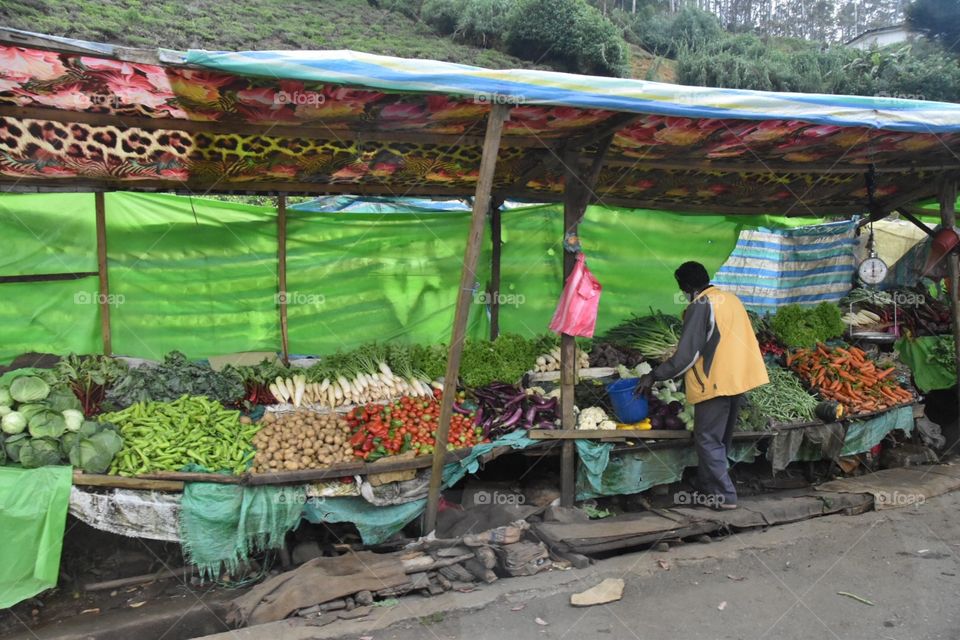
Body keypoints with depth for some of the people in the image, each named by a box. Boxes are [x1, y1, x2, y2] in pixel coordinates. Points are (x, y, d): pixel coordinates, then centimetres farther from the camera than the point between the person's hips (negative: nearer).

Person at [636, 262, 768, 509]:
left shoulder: (700, 306, -13)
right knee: (721, 439, 17)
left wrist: (653, 376, -9)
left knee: (708, 440, 0)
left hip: (716, 382, -9)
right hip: (738, 378, 9)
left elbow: (686, 355, -17)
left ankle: (724, 496, 0)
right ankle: (707, 485, 27)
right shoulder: (731, 298, 12)